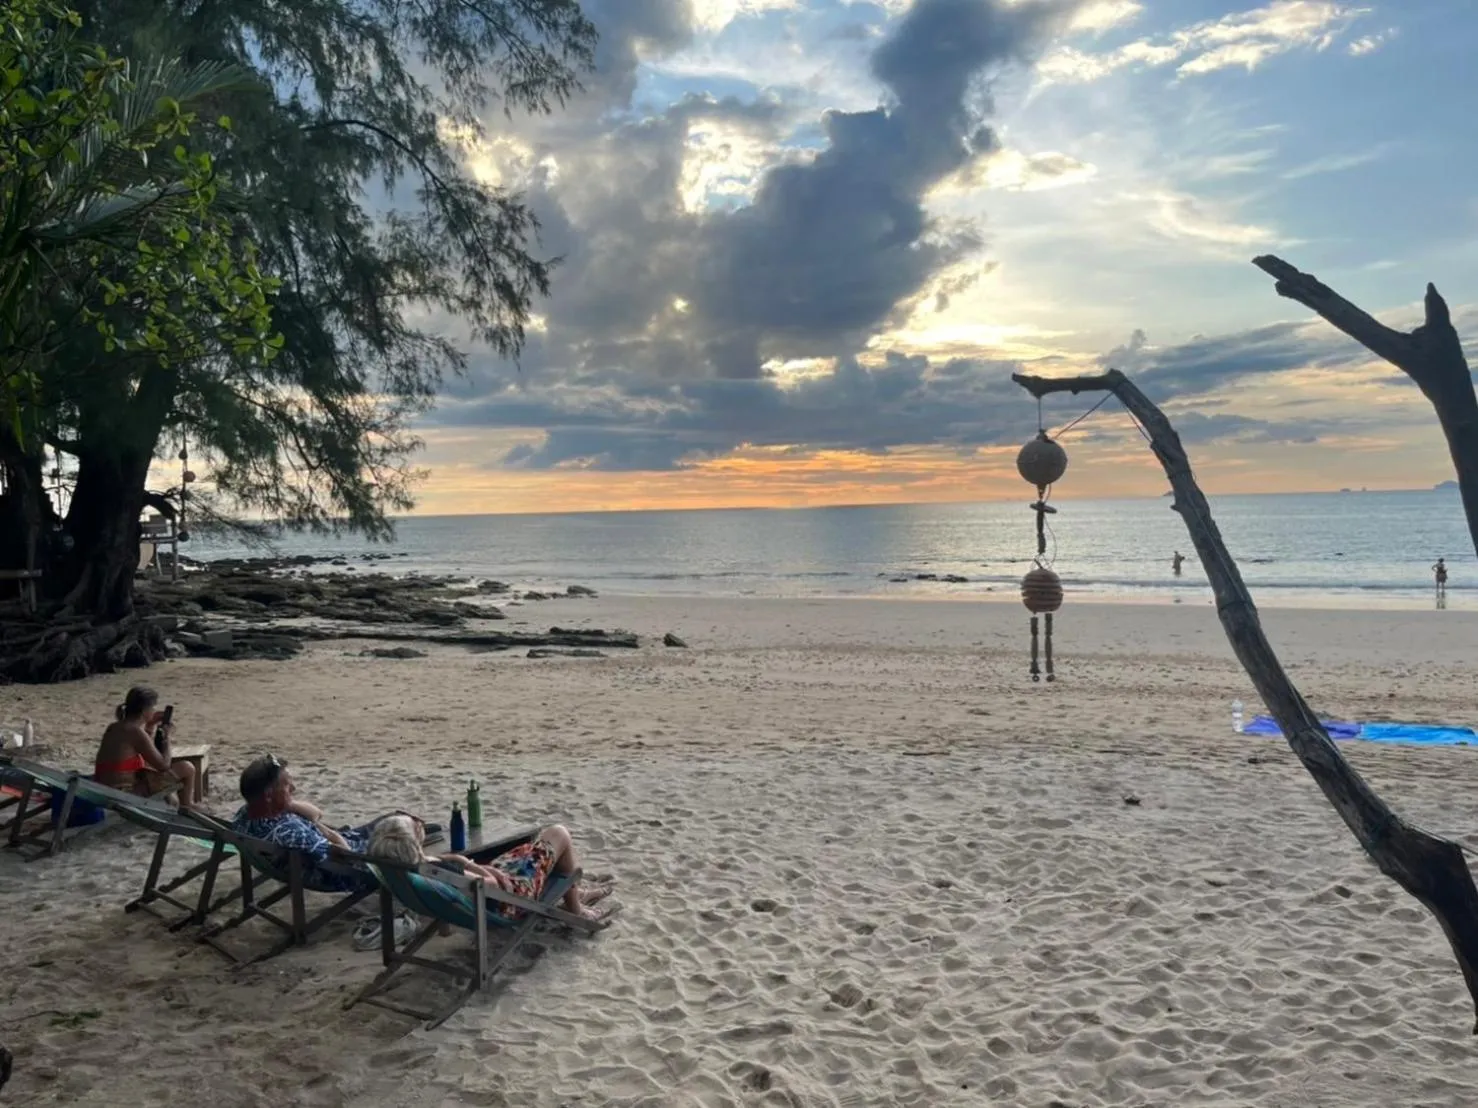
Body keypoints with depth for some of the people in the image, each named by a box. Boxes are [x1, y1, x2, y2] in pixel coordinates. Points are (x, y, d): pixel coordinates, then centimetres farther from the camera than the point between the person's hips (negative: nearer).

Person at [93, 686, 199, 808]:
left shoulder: (114, 728, 7)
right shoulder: (136, 732, -18)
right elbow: (164, 765, -12)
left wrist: (151, 727, 15)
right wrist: (167, 735, 1)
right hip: (125, 794, -9)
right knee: (187, 769, 1)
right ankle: (186, 809, 21)